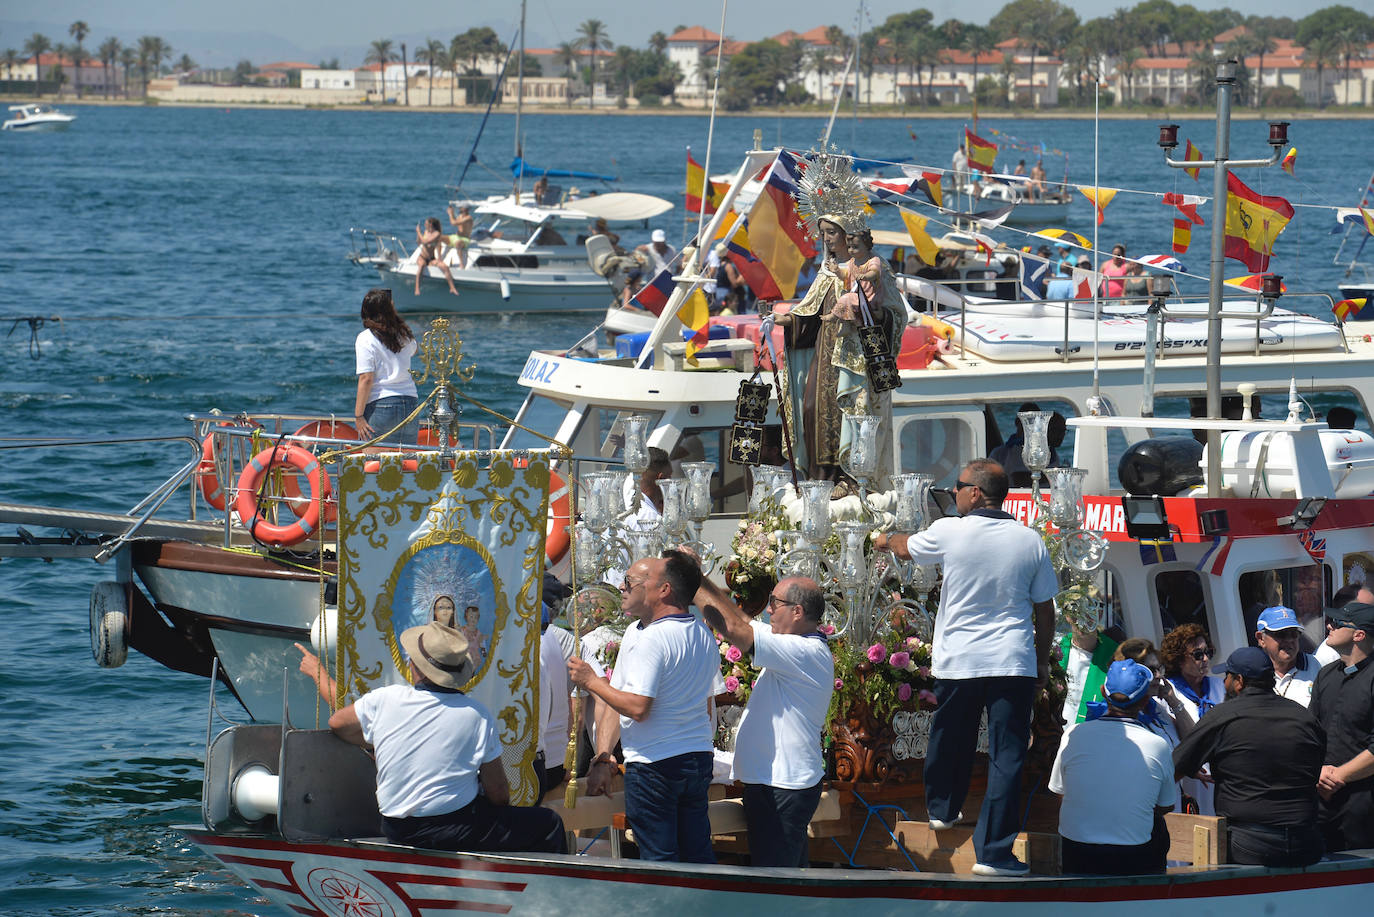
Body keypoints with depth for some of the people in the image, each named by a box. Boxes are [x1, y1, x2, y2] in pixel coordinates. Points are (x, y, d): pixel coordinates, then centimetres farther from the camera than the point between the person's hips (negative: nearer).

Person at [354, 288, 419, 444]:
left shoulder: (365, 339, -7)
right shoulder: (404, 335, 8)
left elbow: (366, 379, -12)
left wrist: (358, 416, -10)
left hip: (380, 406, -5)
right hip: (410, 404, 5)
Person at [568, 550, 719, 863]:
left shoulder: (650, 638, -17)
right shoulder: (704, 635, 11)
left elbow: (637, 708, -23)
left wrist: (592, 682, -9)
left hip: (654, 764, -8)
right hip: (699, 760, 9)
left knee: (659, 859, -3)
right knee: (698, 854, 11)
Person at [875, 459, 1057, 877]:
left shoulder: (948, 533, -4)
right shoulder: (1030, 541, 1)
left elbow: (905, 547, 18)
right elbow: (1045, 610, 7)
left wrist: (885, 540, 41)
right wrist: (1043, 661, 20)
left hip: (957, 662, 0)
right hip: (1013, 664, 0)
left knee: (951, 740, 23)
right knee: (1006, 756, -2)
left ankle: (941, 808, 46)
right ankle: (994, 852, -6)